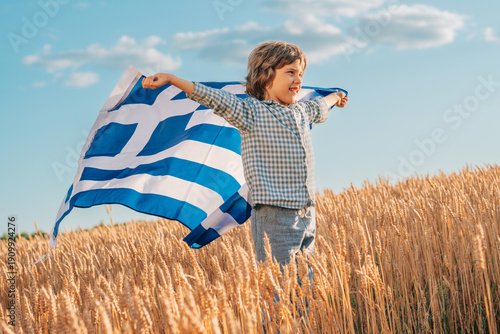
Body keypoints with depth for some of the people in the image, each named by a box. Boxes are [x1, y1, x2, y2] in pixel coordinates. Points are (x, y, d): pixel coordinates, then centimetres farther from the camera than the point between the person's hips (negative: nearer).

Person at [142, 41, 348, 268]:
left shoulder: (301, 111, 17)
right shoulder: (251, 112, -5)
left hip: (307, 216, 7)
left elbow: (319, 107, 40)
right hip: (274, 215, -7)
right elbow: (213, 97, -12)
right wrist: (170, 79, -20)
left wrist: (335, 97, 62)